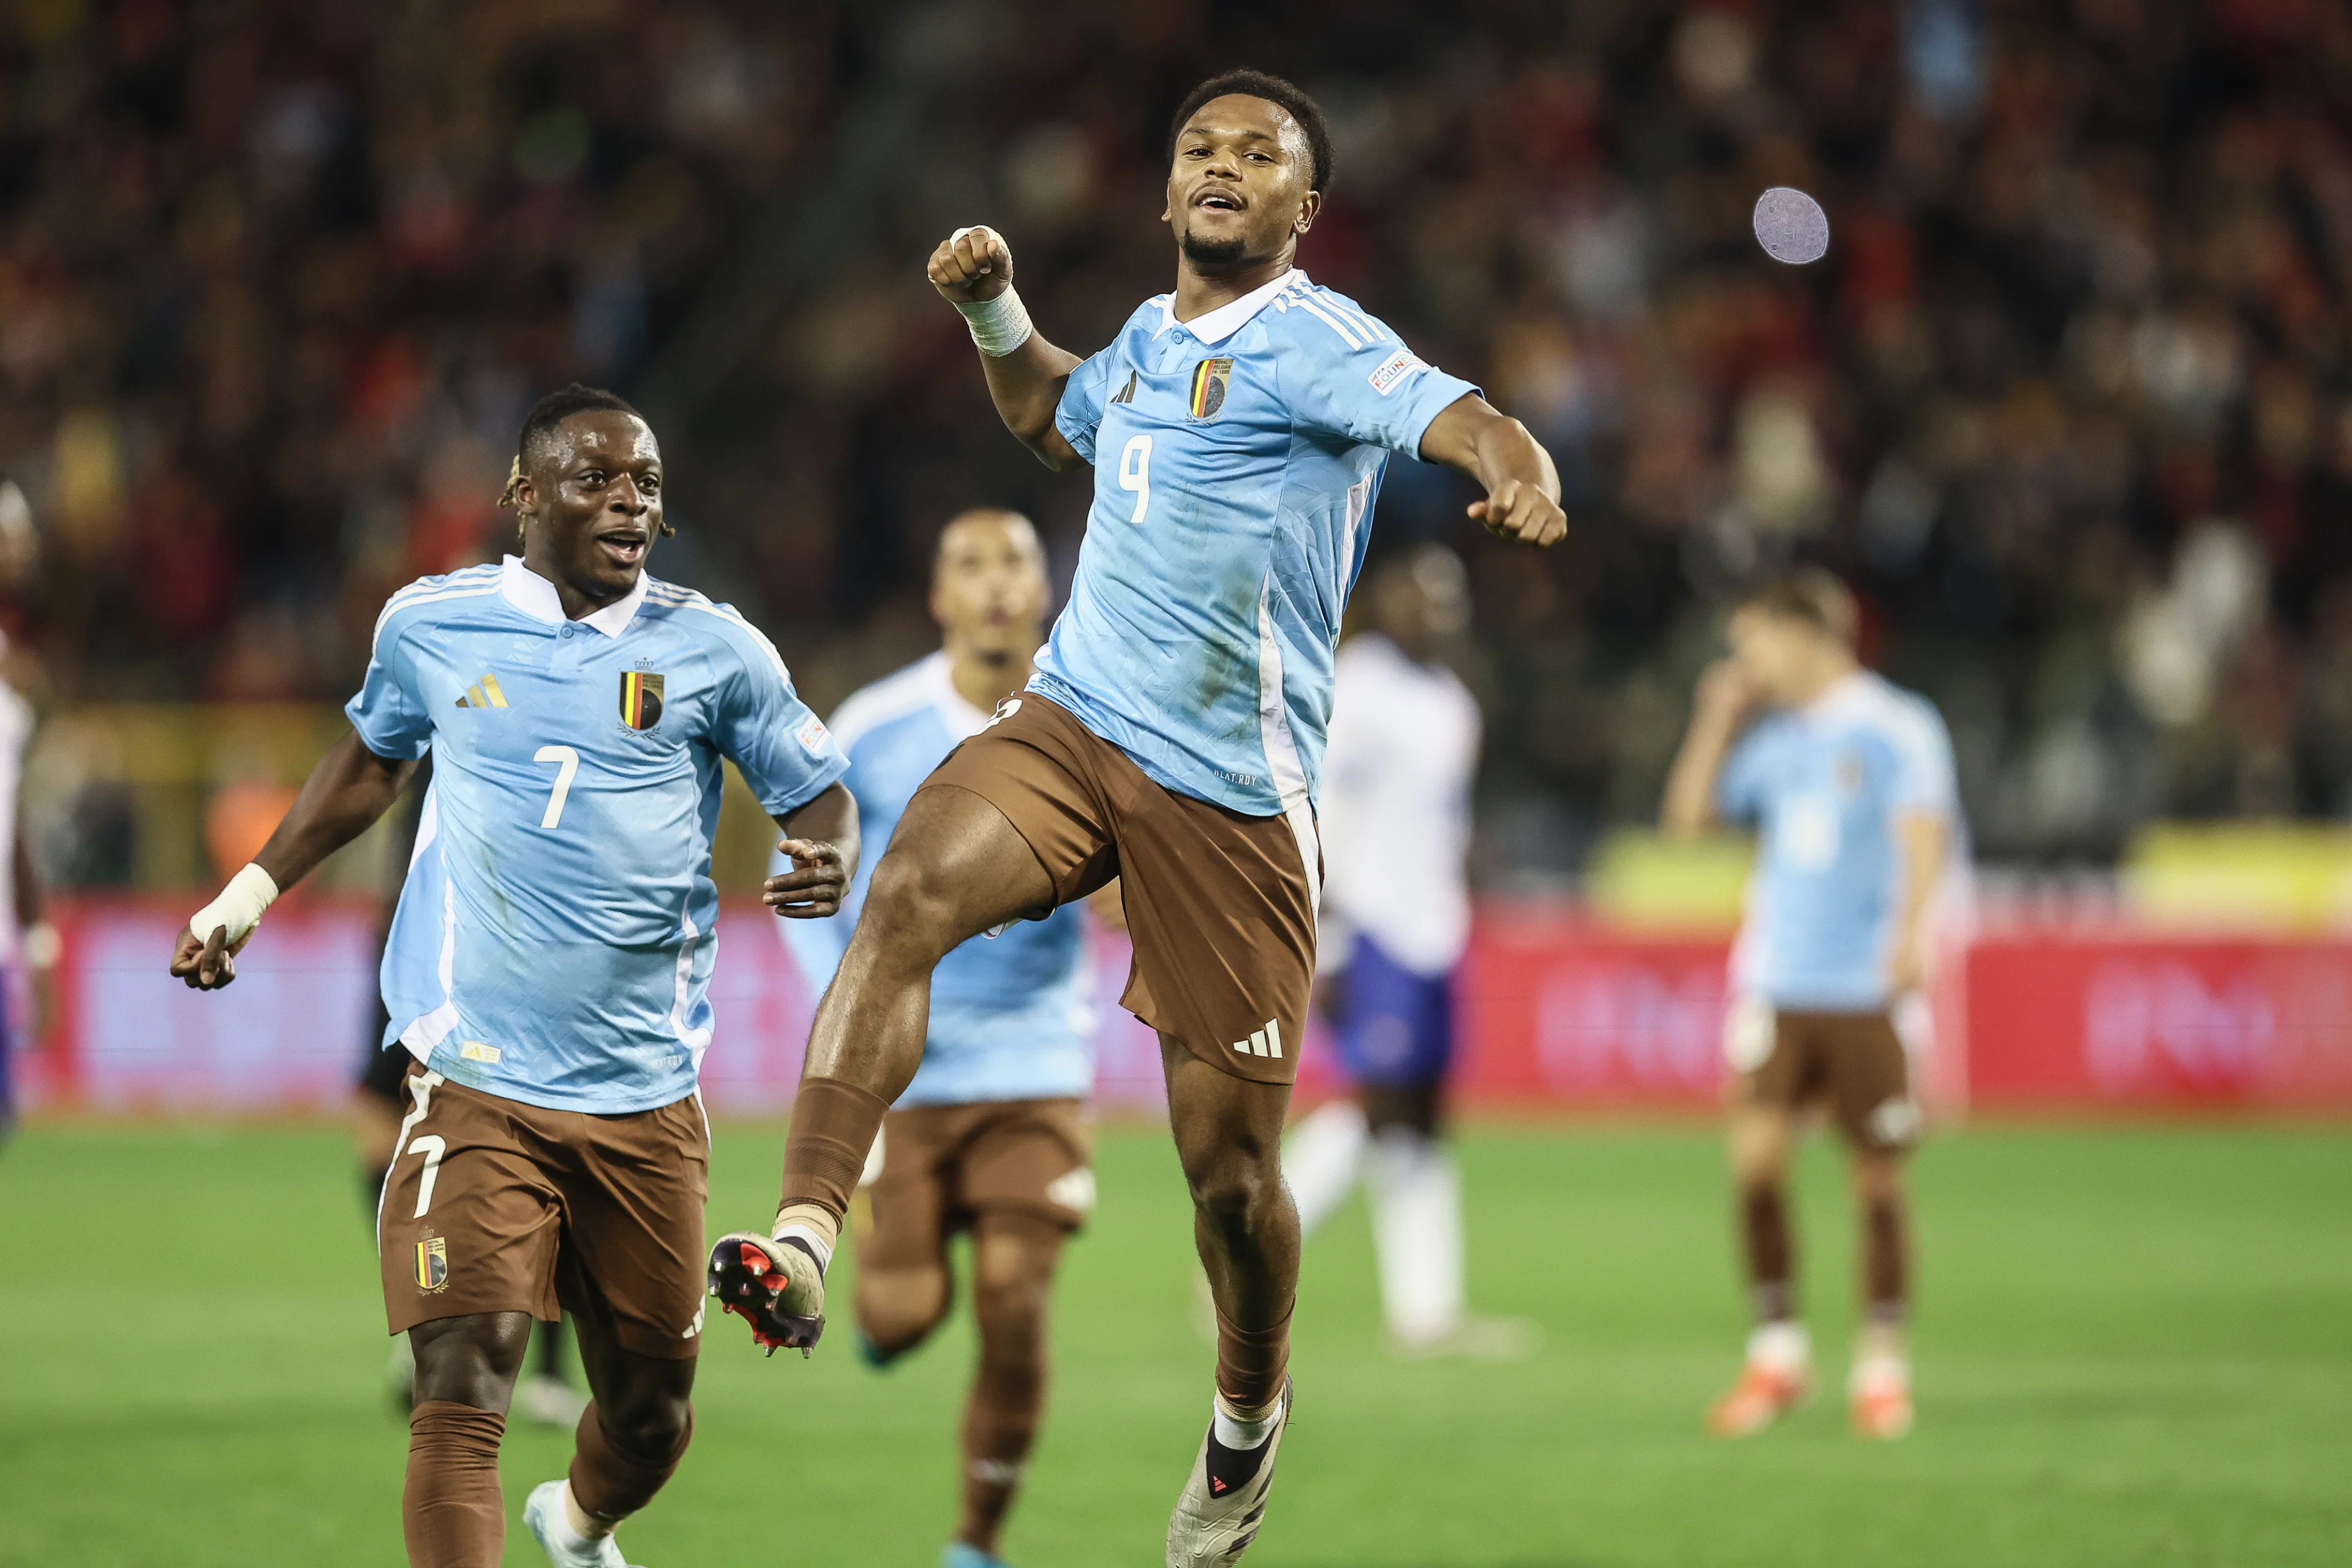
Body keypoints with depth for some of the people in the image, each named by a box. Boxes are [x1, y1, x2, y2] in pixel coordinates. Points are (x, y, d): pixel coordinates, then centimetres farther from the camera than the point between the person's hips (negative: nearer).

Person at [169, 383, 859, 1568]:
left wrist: (825, 865, -14)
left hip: (646, 1094, 2)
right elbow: (368, 760, 24)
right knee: (462, 1389, -19)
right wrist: (252, 890, 20)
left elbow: (816, 793, 9)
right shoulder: (432, 626, 5)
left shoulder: (711, 649, 2)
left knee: (651, 1412, 15)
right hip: (475, 1079, -2)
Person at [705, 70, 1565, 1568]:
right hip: (1072, 725, 5)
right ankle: (804, 1242, -36)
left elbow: (1459, 416, -28)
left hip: (1229, 789, -5)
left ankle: (1249, 1413, 28)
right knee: (912, 890, -27)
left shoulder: (1311, 340, -8)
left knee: (1228, 1159, -1)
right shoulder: (1152, 337, 14)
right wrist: (994, 308, 20)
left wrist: (1524, 477, -50)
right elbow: (1055, 412, 38)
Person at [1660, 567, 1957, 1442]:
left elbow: (1924, 830, -13)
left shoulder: (1896, 728, -2)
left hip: (1870, 991, -4)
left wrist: (1910, 930, -28)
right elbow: (1688, 817, 18)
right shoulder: (1774, 738, 14)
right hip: (1778, 984, 4)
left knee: (1878, 1179, 1)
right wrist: (1715, 721, 10)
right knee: (1755, 1155, -11)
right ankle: (1777, 1353, 0)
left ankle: (1882, 1366, 14)